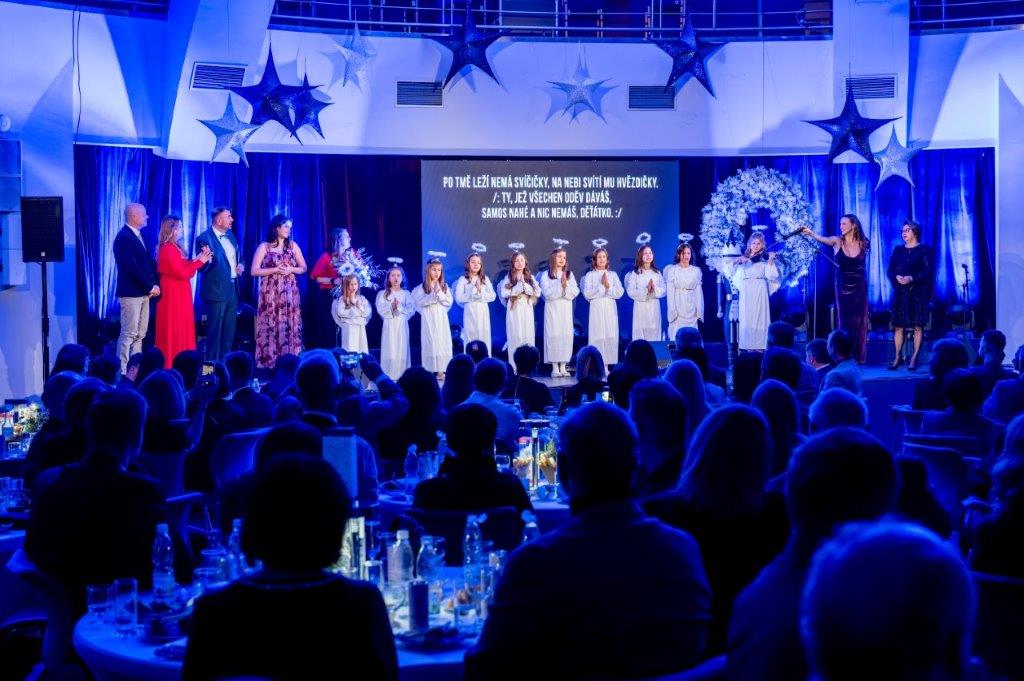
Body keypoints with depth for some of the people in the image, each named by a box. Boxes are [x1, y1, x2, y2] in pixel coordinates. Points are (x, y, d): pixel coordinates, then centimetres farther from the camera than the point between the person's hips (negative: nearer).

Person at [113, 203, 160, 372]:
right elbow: (132, 267, -20)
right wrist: (150, 287, -15)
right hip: (131, 293, -9)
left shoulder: (138, 236, 16)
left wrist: (154, 284, 1)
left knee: (140, 334, 11)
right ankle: (123, 372, -5)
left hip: (143, 292, 9)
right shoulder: (124, 237, -13)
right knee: (129, 334, -8)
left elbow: (148, 262, 15)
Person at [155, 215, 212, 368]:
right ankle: (171, 367, -1)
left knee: (181, 330, 11)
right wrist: (200, 261, -13)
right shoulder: (167, 249, -16)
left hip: (180, 295, 10)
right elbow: (182, 273, -19)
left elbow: (185, 268, 10)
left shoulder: (175, 248, 13)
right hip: (173, 295, -10)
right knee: (174, 331, -5)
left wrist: (198, 259, 0)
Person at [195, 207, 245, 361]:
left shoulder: (230, 235, 11)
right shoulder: (204, 238, -12)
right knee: (215, 331, -2)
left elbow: (238, 256, 23)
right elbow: (202, 267, -15)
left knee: (229, 331, 14)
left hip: (232, 288, 8)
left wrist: (241, 265, 2)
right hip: (217, 290, -8)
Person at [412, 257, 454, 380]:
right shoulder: (422, 287, -1)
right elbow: (420, 302, -12)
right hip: (428, 319, -3)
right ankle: (428, 371, -2)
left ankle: (440, 371, 4)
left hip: (441, 318, 3)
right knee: (430, 343, -5)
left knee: (441, 342, 1)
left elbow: (449, 302, 2)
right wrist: (433, 295, -18)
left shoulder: (444, 286, 8)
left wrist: (440, 294, -12)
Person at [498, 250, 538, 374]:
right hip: (514, 309, -2)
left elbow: (537, 292, 2)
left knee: (528, 336, -2)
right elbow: (504, 292, -7)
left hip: (527, 309, 2)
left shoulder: (530, 277, 11)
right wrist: (517, 289, -12)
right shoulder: (508, 278, 4)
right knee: (515, 336, -6)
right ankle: (515, 367, -5)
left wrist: (525, 287, -9)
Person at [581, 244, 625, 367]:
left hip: (610, 309, 2)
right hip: (596, 309, -2)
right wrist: (601, 286, -9)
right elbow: (587, 294, -6)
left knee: (610, 337, -3)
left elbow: (619, 292, 3)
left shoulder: (612, 275, 13)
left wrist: (608, 286, -10)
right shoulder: (590, 275, 6)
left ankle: (606, 364, 0)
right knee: (597, 336, -7)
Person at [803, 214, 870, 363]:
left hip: (860, 287, 0)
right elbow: (823, 239, -27)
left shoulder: (863, 243, -3)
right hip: (842, 286, 0)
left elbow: (863, 264, 5)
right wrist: (811, 233, -44)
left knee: (859, 320, 3)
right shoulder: (837, 241, -8)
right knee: (844, 320, 1)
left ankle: (859, 356, 8)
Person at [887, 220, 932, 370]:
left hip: (918, 293, -3)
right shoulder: (898, 250, 12)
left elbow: (927, 271, -8)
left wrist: (911, 278, -21)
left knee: (917, 326, -3)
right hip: (900, 293, 4)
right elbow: (890, 270, 8)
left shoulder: (923, 250, 0)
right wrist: (897, 277, -13)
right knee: (898, 325, 1)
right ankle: (898, 357, 8)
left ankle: (914, 358, 0)